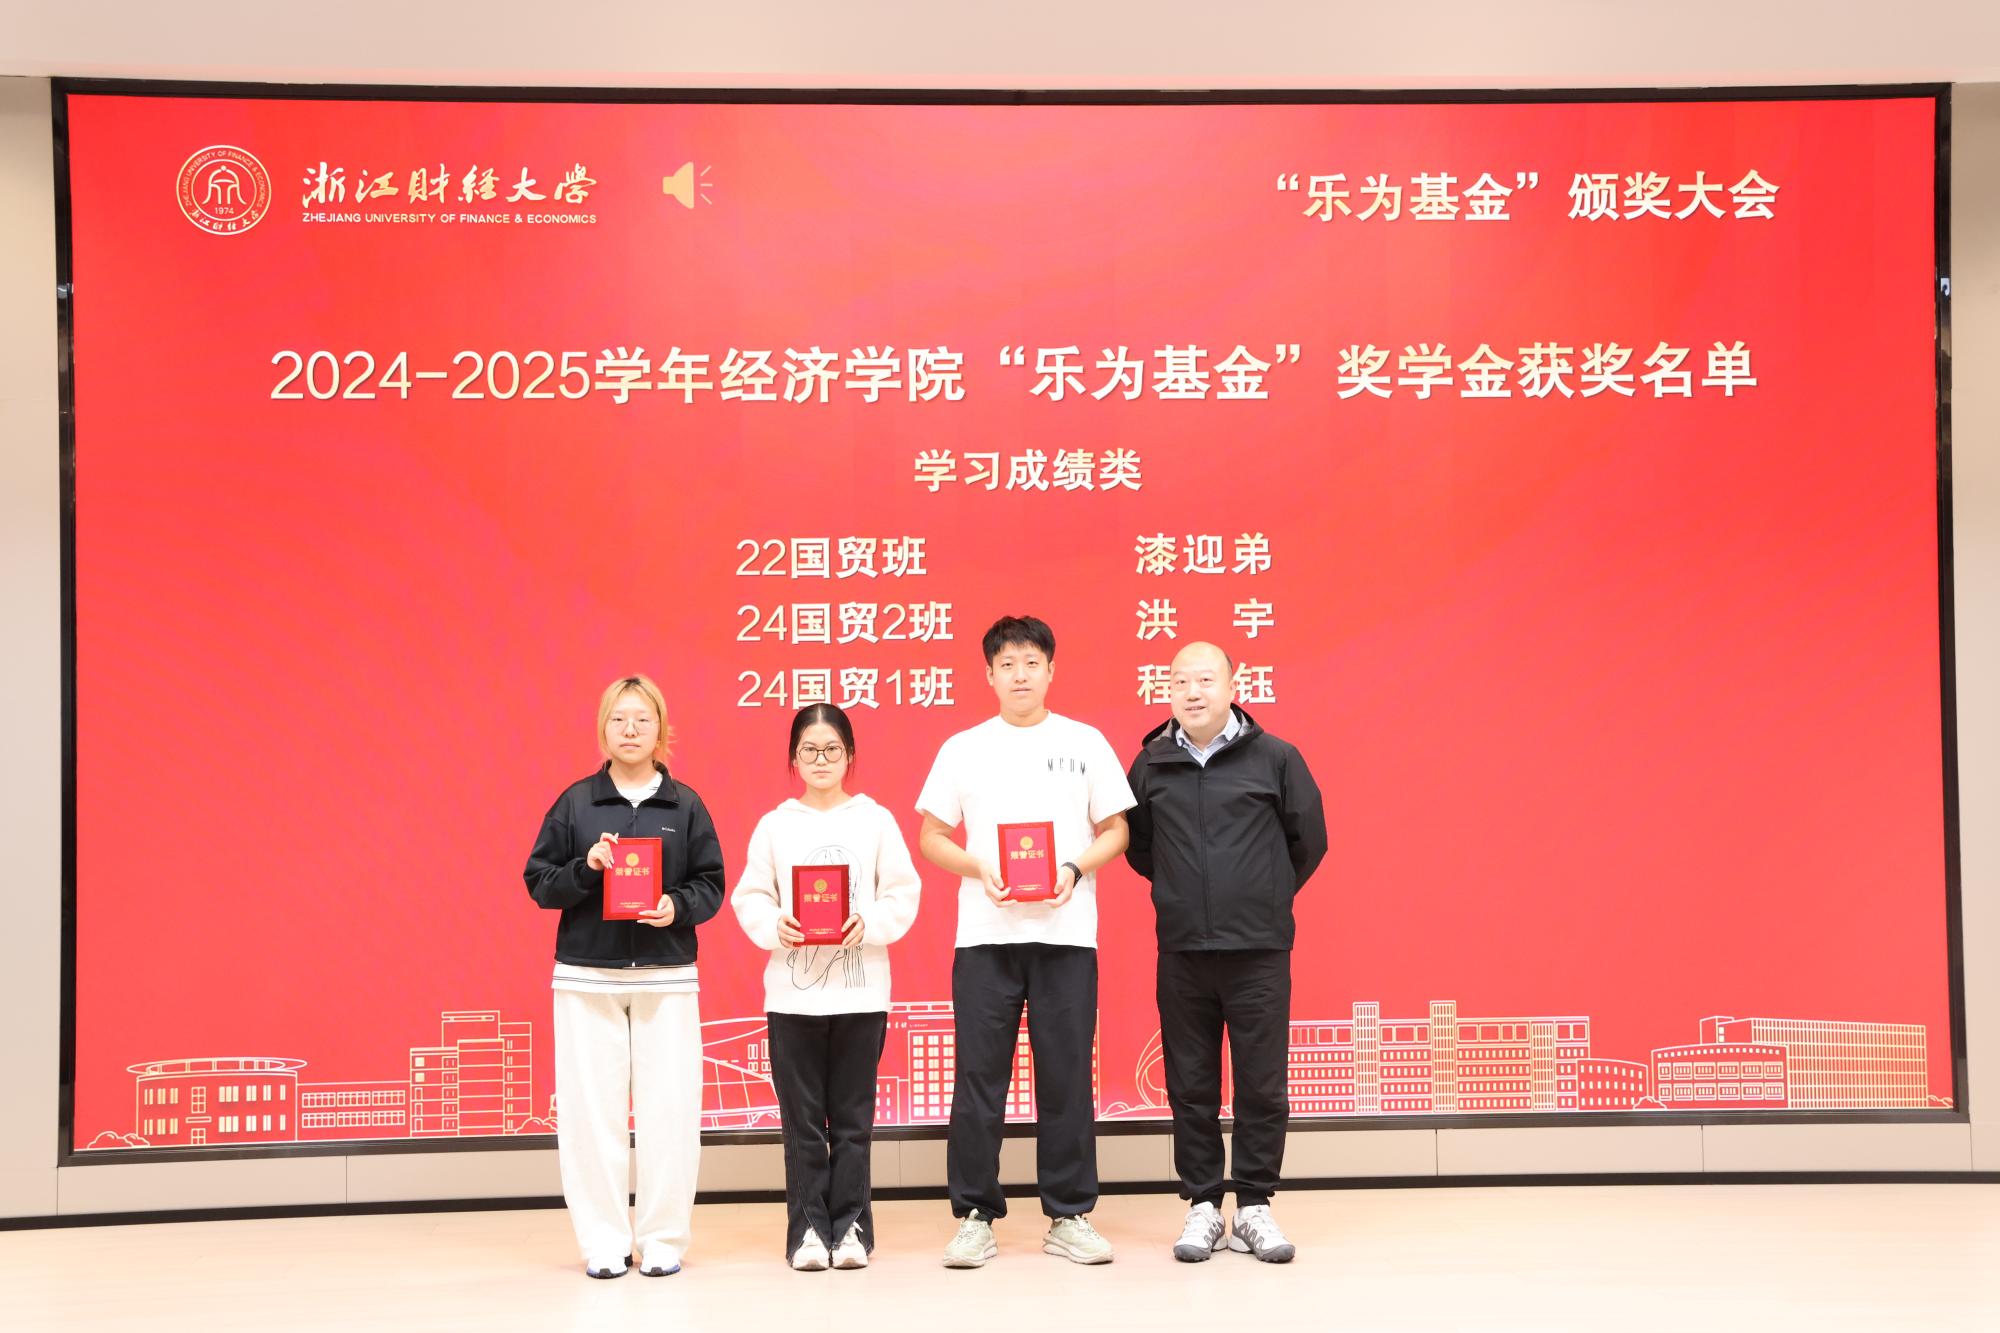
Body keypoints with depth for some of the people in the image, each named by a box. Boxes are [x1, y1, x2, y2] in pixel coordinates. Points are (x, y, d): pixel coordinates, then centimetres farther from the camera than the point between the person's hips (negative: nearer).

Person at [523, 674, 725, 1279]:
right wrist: (585, 866, -14)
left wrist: (677, 906, -14)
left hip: (667, 977, 0)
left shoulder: (686, 805, 4)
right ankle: (604, 1241, 11)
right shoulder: (575, 802, 4)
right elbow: (540, 884, 4)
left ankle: (663, 1238, 11)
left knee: (668, 1109, -1)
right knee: (592, 1111, 1)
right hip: (586, 978, 0)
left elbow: (711, 886, 6)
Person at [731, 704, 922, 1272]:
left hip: (860, 994, 0)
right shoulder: (775, 825, 6)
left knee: (852, 1119, 5)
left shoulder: (876, 821, 4)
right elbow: (750, 898, 3)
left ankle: (851, 1228, 14)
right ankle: (808, 1230, 12)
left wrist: (869, 923, -15)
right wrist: (775, 925, -15)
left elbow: (903, 895, 1)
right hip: (792, 995, 0)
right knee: (802, 1121, 4)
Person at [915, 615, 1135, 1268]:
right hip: (985, 933, 0)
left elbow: (1115, 830, 9)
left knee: (1066, 1078, 3)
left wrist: (1074, 870, -10)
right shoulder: (962, 749, 9)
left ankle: (1069, 1215, 13)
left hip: (1066, 932, 0)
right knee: (978, 1078, 0)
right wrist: (979, 871, -10)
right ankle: (975, 1215, 10)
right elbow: (931, 836, 8)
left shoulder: (1085, 743, 8)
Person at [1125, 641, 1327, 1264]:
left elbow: (1309, 840, 7)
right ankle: (1203, 1205, 17)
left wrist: (1268, 897, 10)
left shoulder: (1275, 758, -1)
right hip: (1181, 954, 2)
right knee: (1191, 1088, 6)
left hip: (1259, 952, -2)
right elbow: (1136, 846, 16)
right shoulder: (1150, 765, 4)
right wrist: (1182, 892, 11)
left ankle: (1253, 1207, 13)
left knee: (1262, 1087, 2)